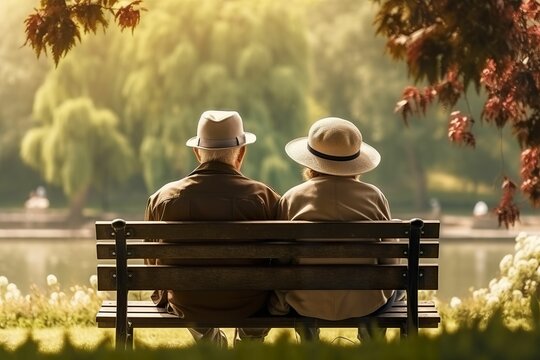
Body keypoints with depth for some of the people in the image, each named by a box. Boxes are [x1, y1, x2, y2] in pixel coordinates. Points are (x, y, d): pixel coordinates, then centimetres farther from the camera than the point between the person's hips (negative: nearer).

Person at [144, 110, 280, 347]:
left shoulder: (162, 198, -12)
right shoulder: (264, 197, -17)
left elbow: (153, 261, 2)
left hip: (186, 307, 1)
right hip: (248, 307, -1)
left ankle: (209, 342, 53)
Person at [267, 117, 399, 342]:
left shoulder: (291, 199, -6)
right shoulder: (374, 197, -5)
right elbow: (389, 258, 2)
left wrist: (279, 302, 15)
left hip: (307, 305, 1)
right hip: (366, 303, 0)